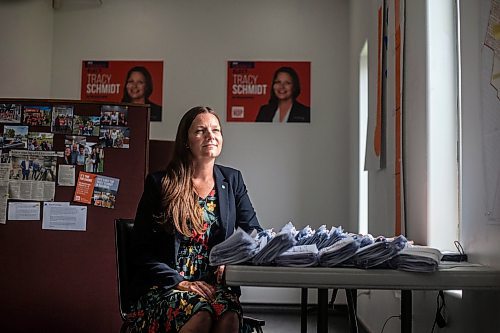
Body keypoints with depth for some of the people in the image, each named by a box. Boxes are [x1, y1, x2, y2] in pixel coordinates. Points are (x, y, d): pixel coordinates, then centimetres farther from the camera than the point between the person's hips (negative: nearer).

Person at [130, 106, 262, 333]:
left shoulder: (232, 180, 12)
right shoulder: (159, 183, 2)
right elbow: (143, 250, 0)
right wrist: (179, 282, -13)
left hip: (215, 284, 2)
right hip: (165, 286, -2)